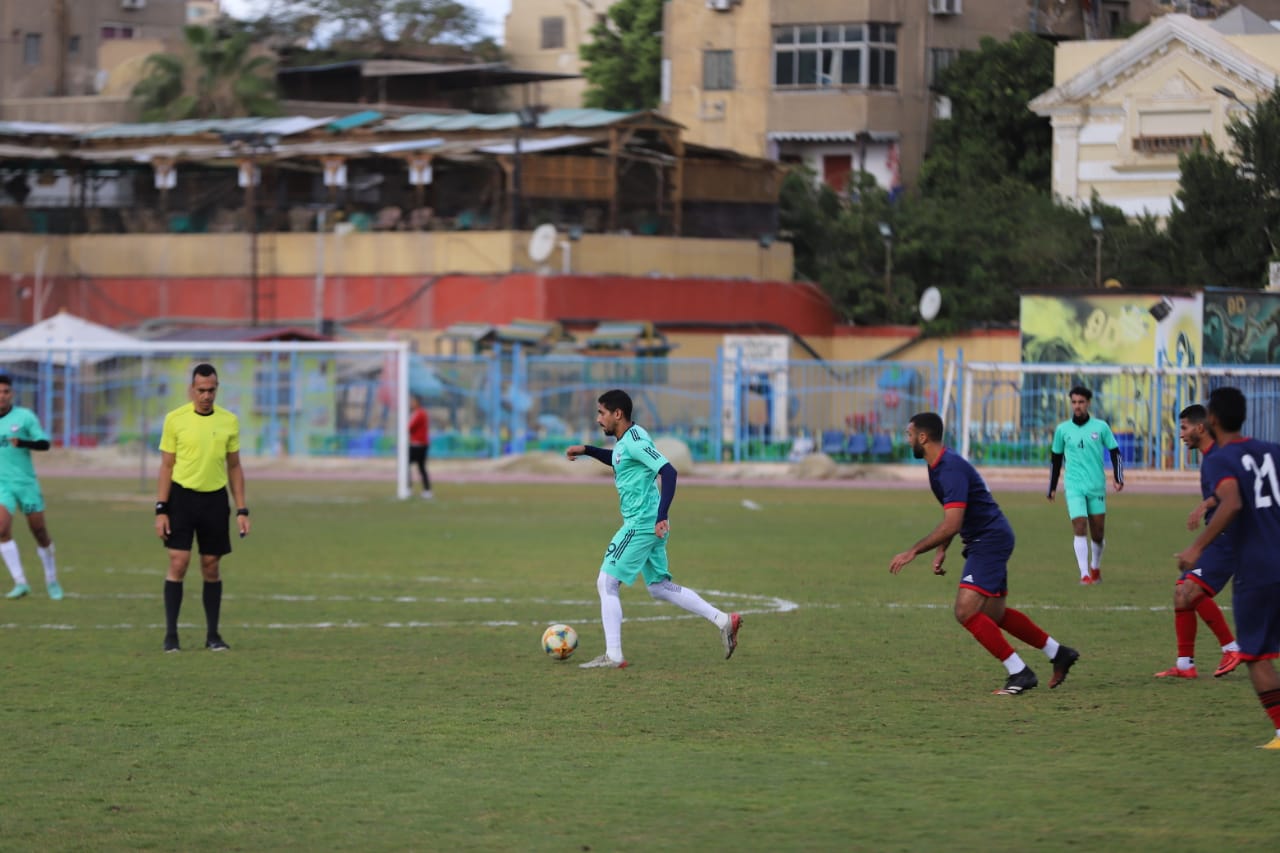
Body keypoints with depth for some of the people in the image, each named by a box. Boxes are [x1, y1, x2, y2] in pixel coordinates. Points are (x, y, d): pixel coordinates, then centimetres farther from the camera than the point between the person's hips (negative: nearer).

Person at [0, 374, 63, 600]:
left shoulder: (24, 416, -3)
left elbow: (44, 443, -7)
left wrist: (22, 442, -22)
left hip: (26, 482, -1)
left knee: (40, 531, 6)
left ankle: (52, 582, 25)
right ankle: (20, 582, -16)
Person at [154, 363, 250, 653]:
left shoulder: (229, 421, 4)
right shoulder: (175, 419, -3)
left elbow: (234, 468, 10)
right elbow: (166, 466, 0)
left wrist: (242, 511, 5)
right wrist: (161, 510, -7)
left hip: (215, 499, 2)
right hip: (182, 496, -2)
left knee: (212, 567, 5)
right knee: (178, 563, -8)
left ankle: (212, 635, 13)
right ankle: (171, 634, -2)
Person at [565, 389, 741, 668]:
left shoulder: (635, 441, -16)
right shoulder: (625, 440, 13)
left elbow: (668, 472, -25)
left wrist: (662, 516, -31)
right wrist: (586, 450, 27)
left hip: (641, 523, -10)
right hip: (648, 525, 10)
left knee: (606, 582, -5)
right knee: (659, 587, 14)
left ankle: (613, 656, -5)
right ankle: (724, 621, 12)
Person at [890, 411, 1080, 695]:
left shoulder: (951, 468, -22)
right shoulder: (938, 466, 11)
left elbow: (951, 524, -28)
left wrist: (913, 552, -23)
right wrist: (941, 551, 16)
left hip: (990, 540, -11)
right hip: (984, 541, 11)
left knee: (966, 611, -17)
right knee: (994, 614, 16)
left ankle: (1020, 673, -11)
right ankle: (1058, 653, 27)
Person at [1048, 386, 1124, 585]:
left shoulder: (1100, 427, 2)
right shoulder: (1063, 430, 4)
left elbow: (1115, 452, 6)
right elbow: (1056, 459, 13)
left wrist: (1119, 479, -6)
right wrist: (1052, 488, 15)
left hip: (1097, 486, 1)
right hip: (1074, 486, -1)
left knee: (1098, 534, 6)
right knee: (1080, 529, -15)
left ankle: (1095, 567, 31)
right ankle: (1084, 574, -15)